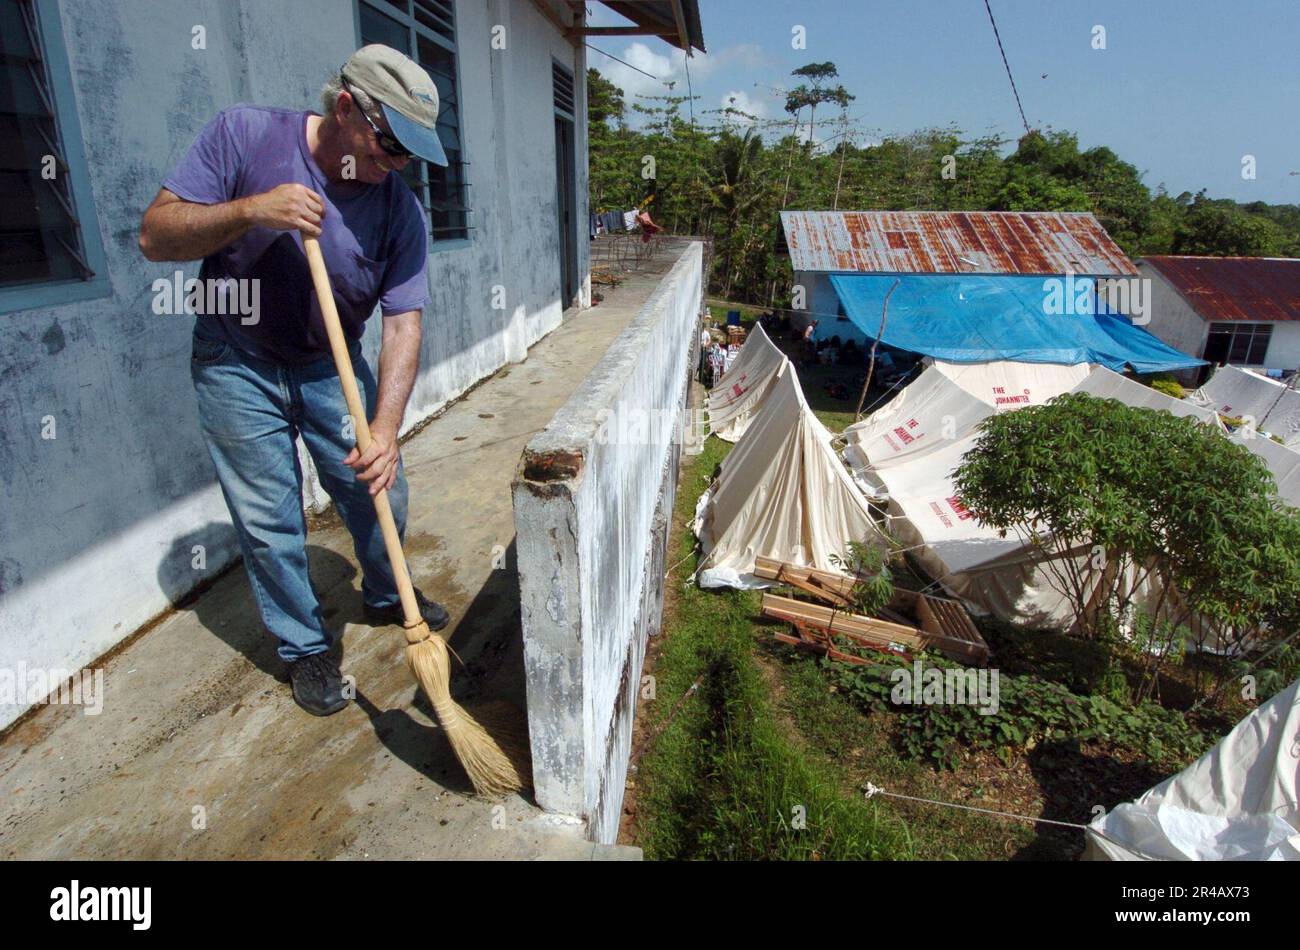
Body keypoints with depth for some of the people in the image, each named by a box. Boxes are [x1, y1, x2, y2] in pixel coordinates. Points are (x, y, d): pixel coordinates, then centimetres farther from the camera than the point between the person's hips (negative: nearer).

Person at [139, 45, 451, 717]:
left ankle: (386, 598, 35)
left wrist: (385, 426, -30)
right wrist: (251, 211, -33)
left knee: (379, 492, 5)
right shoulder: (243, 134, -15)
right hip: (237, 366, -2)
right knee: (270, 522, 1)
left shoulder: (400, 209, -12)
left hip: (331, 365, 2)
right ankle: (304, 647, 22)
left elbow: (403, 321, -18)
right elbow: (154, 236, -15)